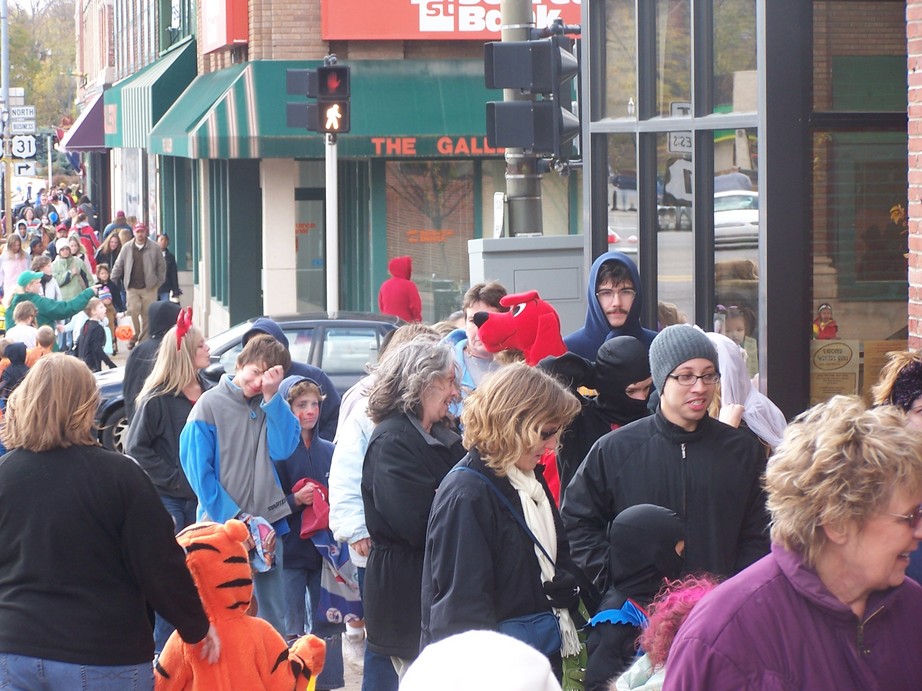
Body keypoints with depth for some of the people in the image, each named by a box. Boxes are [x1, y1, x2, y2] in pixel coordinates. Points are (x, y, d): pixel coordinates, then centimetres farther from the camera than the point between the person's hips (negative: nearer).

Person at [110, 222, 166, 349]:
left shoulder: (154, 248, 0)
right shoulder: (127, 248, 4)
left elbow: (161, 266, 7)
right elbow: (118, 266, 11)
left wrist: (159, 282, 4)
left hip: (149, 288, 0)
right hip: (132, 288, 0)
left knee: (147, 314, 0)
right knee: (133, 309, -17)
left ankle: (143, 340, 10)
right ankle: (135, 334, 1)